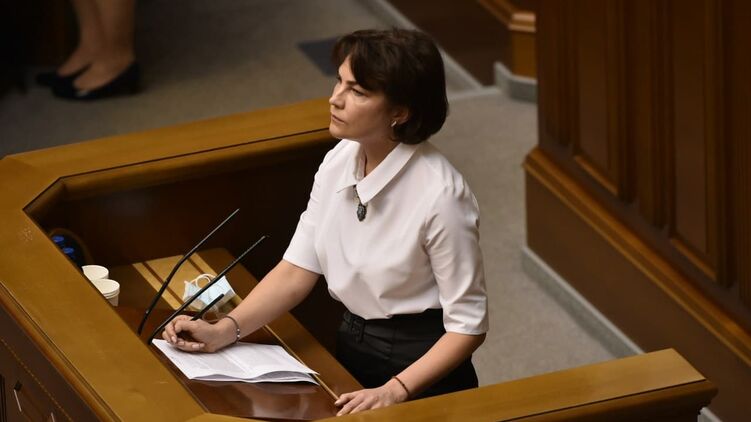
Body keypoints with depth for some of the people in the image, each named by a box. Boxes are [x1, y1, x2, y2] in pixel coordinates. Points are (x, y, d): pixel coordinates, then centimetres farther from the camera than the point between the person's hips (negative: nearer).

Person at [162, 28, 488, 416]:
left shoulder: (440, 195, -21)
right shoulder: (339, 162, -2)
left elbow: (468, 325, -16)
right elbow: (297, 270, 1)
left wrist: (394, 392, -25)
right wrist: (223, 331, -11)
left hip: (423, 370, -6)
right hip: (351, 352, 6)